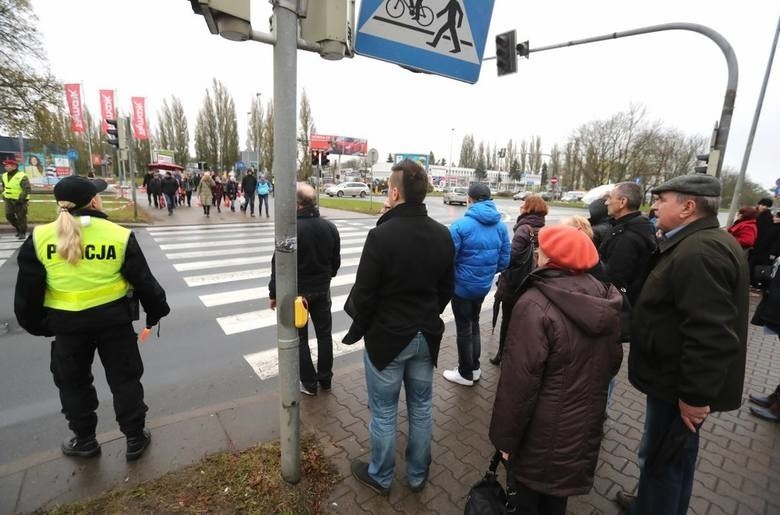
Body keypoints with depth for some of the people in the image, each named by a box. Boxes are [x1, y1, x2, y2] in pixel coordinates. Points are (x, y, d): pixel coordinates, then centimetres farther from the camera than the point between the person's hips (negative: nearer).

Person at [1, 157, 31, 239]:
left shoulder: (22, 177, -15)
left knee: (21, 217, -1)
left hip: (20, 201, -7)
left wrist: (20, 199, -22)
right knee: (9, 216, 6)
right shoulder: (4, 176, 8)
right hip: (9, 201, 7)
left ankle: (23, 233, 11)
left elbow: (27, 189, -19)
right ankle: (18, 229, 24)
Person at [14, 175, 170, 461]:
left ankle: (84, 441, 37)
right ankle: (135, 438, 25)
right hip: (114, 318, -1)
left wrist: (34, 322, 16)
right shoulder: (120, 235, -10)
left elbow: (28, 289, 0)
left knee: (73, 382, 23)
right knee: (125, 379, 13)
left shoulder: (40, 237, -5)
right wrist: (156, 311, 10)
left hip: (67, 323, 2)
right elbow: (144, 281, -5)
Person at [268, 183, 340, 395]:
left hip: (296, 291, -5)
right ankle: (325, 378, 29)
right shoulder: (330, 227, -1)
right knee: (324, 333, 16)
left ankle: (309, 383, 20)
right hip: (322, 289, 5)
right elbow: (336, 261, 7)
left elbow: (279, 264, -17)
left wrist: (274, 293, -6)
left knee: (300, 338, 10)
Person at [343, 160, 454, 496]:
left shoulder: (381, 235, -22)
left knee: (384, 412, 14)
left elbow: (364, 294, -16)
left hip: (386, 337, -5)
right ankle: (418, 475, 40)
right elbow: (447, 288, 5)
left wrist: (357, 329, 1)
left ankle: (380, 477, 36)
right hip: (427, 336, 6)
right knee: (422, 408, 20)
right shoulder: (443, 235, -3)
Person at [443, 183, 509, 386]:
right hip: (484, 286, 6)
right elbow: (504, 261, 0)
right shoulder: (500, 226, -3)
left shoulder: (461, 225, -21)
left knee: (464, 329, 11)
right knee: (474, 323, 24)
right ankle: (474, 367, 36)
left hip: (462, 286, -5)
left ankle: (466, 373, 26)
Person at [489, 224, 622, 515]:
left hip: (543, 431, -6)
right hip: (585, 425, 6)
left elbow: (519, 381, -25)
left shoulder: (535, 304, -28)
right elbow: (613, 361, 9)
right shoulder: (605, 299, -5)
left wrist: (505, 436, -12)